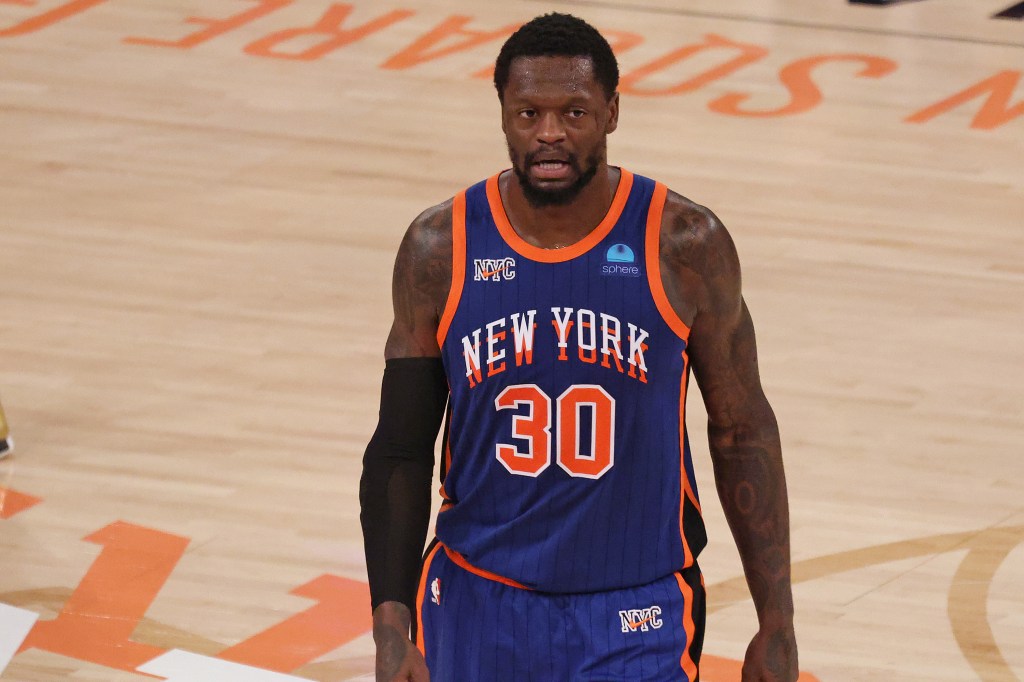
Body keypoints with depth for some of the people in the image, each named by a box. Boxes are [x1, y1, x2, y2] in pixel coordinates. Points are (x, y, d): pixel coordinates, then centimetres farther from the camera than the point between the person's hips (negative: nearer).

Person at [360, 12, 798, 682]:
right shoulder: (440, 248, -5)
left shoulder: (684, 244, -8)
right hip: (479, 610, 2)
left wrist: (777, 622, 0)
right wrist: (392, 627, -7)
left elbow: (742, 432, 1)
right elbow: (401, 450, 1)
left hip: (637, 622, -2)